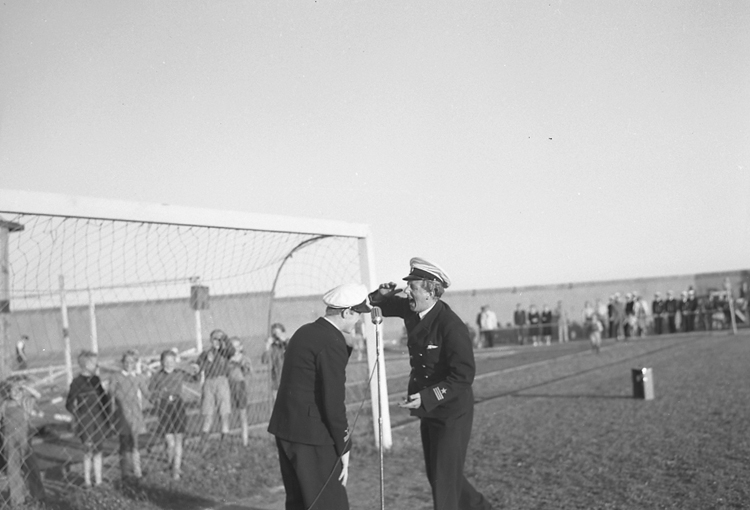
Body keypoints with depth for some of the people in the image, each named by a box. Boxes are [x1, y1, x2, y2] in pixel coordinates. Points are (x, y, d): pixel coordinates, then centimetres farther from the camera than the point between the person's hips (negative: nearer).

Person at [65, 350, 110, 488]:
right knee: (89, 451, -1)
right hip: (86, 423, -6)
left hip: (100, 421, 6)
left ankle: (98, 480, 19)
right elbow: (69, 405, -8)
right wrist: (79, 418, -8)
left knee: (98, 450, 11)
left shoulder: (96, 379, 7)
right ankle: (87, 481, 12)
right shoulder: (77, 382, -11)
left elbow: (104, 398, 17)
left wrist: (106, 415, 11)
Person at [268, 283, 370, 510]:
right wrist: (343, 448, -10)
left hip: (284, 427, 9)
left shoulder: (304, 332, 11)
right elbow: (333, 402, -17)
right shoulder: (332, 343, -17)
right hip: (311, 434, -9)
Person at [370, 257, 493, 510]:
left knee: (445, 479, -2)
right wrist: (380, 296, -8)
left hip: (452, 414, -8)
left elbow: (463, 376, -24)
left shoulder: (451, 325, -24)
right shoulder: (411, 310, -1)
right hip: (429, 411, 8)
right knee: (435, 474, 20)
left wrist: (427, 398, -31)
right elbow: (385, 305, 16)